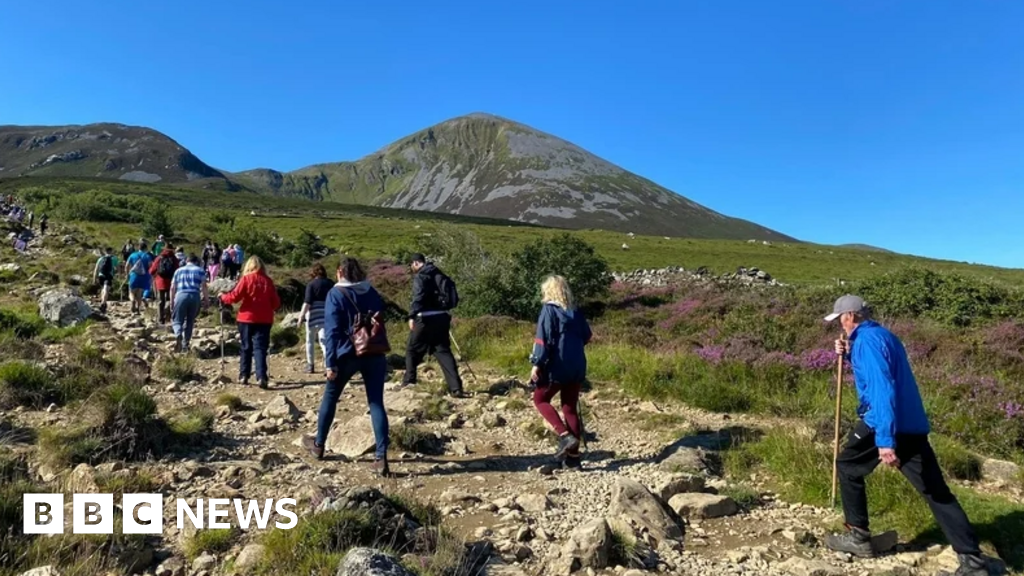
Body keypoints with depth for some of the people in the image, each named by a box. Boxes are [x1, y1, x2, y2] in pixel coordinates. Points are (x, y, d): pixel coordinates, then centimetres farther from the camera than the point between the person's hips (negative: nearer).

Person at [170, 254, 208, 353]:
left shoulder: (178, 270, 20)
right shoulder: (200, 270, 14)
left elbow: (172, 288, 15)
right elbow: (203, 286, 2)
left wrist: (171, 303, 20)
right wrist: (205, 299, 7)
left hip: (181, 296, 0)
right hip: (195, 296, 0)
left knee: (177, 320, 7)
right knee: (190, 321, 13)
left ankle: (178, 335, -24)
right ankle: (185, 344, 14)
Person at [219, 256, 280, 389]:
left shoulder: (246, 279, -5)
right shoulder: (268, 281, 2)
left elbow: (235, 296, -7)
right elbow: (276, 302, 6)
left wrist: (223, 297, 12)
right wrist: (271, 308, 26)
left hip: (247, 318, -1)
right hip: (264, 320, 1)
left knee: (246, 348, 13)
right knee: (260, 348, -1)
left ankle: (244, 376, 19)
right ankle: (261, 377, -13)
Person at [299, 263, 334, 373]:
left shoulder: (311, 284, -4)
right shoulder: (331, 284, 8)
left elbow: (307, 302, -13)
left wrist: (302, 315, -12)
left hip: (314, 315, -3)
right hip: (328, 315, 3)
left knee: (310, 341, 13)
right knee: (324, 341, 0)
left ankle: (310, 366, 20)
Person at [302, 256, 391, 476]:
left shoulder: (336, 294, -3)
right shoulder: (372, 293, 12)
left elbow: (332, 330, -10)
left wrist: (330, 362, -11)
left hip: (347, 354, -3)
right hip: (374, 353, 3)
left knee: (330, 398, 18)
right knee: (376, 403, -1)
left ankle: (318, 445, 35)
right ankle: (381, 458, -9)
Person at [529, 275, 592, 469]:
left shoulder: (549, 310, -9)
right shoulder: (575, 311, 8)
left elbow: (543, 339, -15)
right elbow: (586, 336, 14)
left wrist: (537, 364, -11)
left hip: (556, 367, -6)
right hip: (576, 368, 6)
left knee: (540, 399, 13)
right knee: (570, 408, 12)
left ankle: (565, 435, -4)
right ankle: (573, 456, 14)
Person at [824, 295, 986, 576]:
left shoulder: (866, 339, -14)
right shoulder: (883, 334, 17)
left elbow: (881, 389, -25)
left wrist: (885, 440, -29)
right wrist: (849, 355, 21)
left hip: (883, 424, -9)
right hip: (912, 424, 9)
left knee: (847, 467, 11)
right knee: (937, 491, 9)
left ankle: (858, 537, 16)